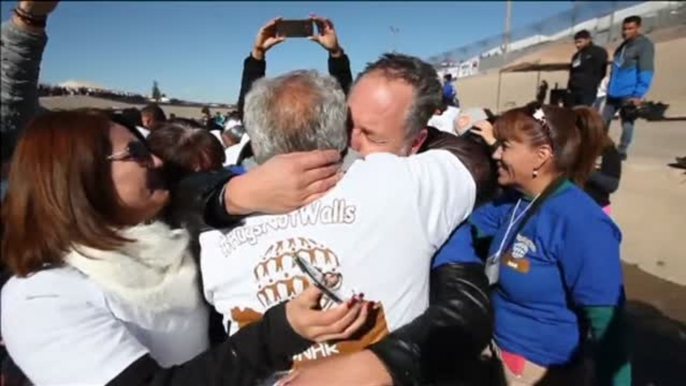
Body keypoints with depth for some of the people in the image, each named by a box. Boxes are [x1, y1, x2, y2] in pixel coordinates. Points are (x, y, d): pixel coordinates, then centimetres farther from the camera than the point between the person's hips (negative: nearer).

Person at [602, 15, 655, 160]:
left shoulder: (645, 45, -7)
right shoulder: (623, 45, 16)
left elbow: (646, 73, -14)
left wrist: (638, 94, -21)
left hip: (629, 93, -7)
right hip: (614, 92, 7)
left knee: (627, 123, 1)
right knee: (603, 121, 6)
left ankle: (621, 151, 9)